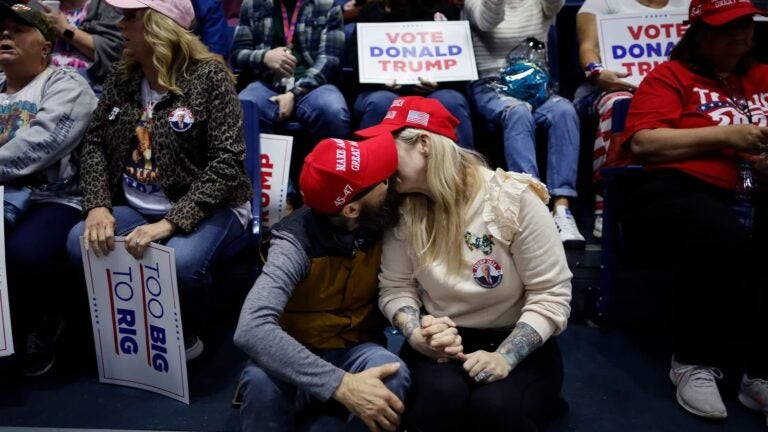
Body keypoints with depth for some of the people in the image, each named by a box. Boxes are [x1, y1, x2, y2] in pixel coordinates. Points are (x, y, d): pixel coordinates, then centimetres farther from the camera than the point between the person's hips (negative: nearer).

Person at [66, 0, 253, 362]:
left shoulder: (209, 76, -12)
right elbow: (94, 143, 9)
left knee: (182, 261, -34)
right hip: (137, 207, 6)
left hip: (208, 207, -5)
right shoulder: (122, 77, 6)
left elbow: (227, 160, -18)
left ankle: (184, 336, 0)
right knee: (80, 244, -20)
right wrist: (98, 205, -10)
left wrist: (172, 222, -26)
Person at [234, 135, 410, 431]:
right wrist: (341, 384, -44)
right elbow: (251, 330, -38)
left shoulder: (384, 224, -13)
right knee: (262, 380, -35)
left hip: (355, 350, 3)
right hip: (299, 354, -2)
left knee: (392, 374, -31)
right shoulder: (296, 242, -25)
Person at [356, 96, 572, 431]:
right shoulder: (403, 208, -3)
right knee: (439, 397, -33)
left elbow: (551, 296, -13)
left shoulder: (514, 198, -15)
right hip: (442, 342, 2)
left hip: (518, 344, -1)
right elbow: (396, 287, 0)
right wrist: (417, 335, -21)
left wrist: (504, 358, -26)